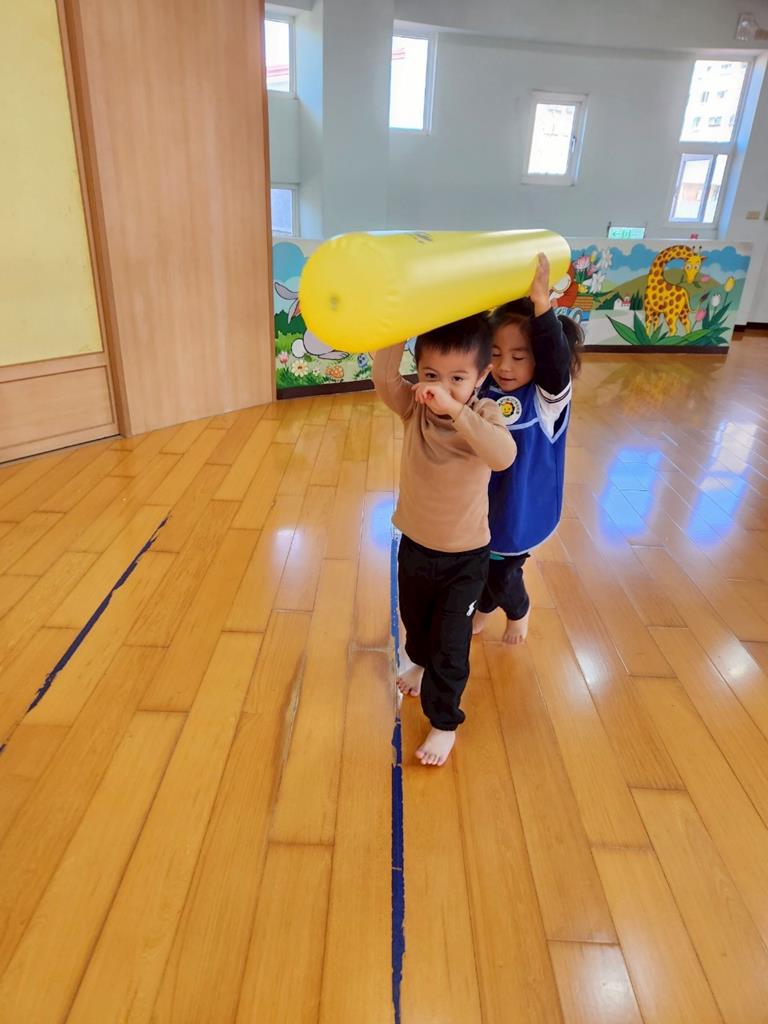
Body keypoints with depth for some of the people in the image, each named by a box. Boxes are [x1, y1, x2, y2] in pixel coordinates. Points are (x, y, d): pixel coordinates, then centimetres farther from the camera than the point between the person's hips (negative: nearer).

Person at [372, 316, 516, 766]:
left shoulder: (484, 414, -20)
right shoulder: (414, 408, -12)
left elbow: (504, 456, -41)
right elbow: (385, 379, -31)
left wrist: (456, 409, -49)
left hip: (465, 556, -4)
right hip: (414, 544, 4)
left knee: (450, 644, 6)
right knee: (414, 621, 28)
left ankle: (445, 722, 30)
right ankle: (421, 664, 61)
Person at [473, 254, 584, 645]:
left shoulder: (549, 398, -22)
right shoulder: (482, 387, -9)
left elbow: (557, 359, -40)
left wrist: (541, 302, -52)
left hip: (518, 507, -4)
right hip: (479, 503, 4)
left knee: (502, 573, 16)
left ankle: (519, 611, 52)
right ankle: (484, 606, 57)